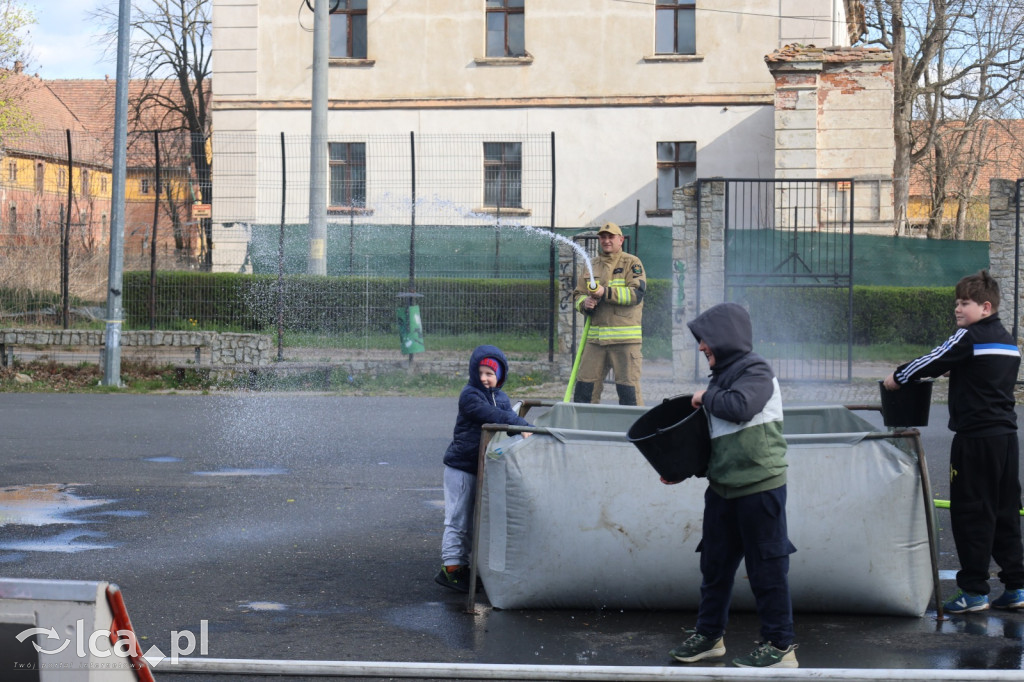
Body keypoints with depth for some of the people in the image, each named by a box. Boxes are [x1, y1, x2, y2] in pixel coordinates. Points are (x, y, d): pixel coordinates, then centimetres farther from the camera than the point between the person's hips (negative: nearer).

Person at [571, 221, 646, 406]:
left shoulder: (632, 263, 2)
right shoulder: (592, 265, 18)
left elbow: (637, 293, -11)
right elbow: (577, 294, 18)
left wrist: (606, 292, -20)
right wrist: (584, 303, -6)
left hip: (625, 338, -5)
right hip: (595, 337, 5)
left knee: (628, 387, -5)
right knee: (584, 385, 4)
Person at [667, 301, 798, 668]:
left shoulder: (755, 370, -11)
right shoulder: (722, 375, 13)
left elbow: (740, 407, -31)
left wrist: (706, 397, -13)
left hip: (760, 487, -9)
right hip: (722, 487, 9)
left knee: (766, 568, -1)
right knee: (714, 564, 15)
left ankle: (780, 645, 7)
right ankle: (709, 634, 27)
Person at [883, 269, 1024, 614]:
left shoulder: (969, 337, -11)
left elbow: (932, 362, -8)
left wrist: (897, 377, 7)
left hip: (976, 439, -8)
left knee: (970, 513, -2)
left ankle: (974, 591, 0)